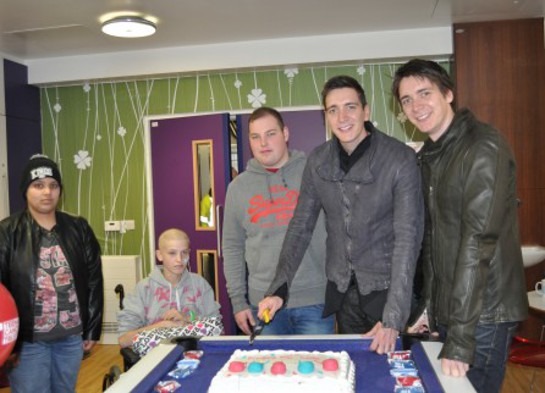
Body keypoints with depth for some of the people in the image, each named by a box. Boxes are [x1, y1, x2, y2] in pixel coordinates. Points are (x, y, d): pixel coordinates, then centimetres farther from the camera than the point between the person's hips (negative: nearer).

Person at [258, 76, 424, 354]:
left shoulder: (400, 159, -16)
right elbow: (301, 226, 2)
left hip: (386, 286, -3)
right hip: (342, 289, 4)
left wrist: (393, 318, -25)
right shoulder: (318, 161, -2)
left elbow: (408, 237, -20)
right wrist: (278, 288, -6)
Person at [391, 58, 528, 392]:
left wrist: (460, 338, -25)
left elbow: (478, 240, -23)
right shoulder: (430, 155, 9)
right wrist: (429, 306, 12)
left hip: (483, 314, -7)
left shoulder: (485, 148, -17)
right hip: (445, 311, 8)